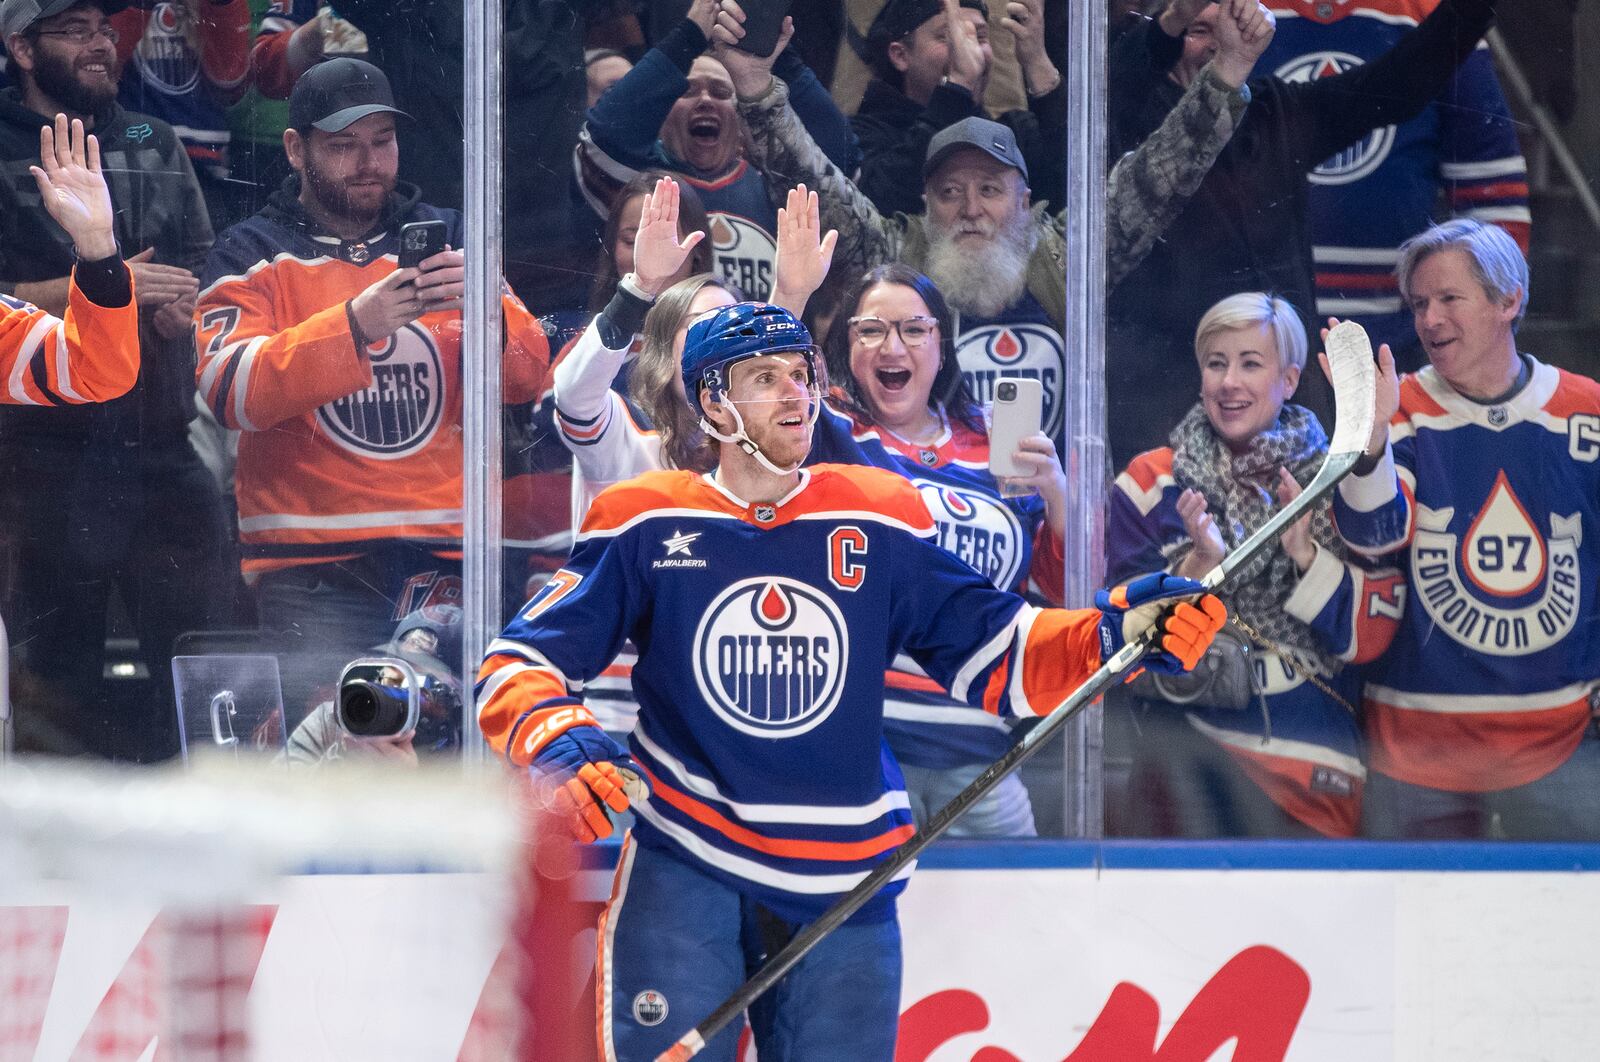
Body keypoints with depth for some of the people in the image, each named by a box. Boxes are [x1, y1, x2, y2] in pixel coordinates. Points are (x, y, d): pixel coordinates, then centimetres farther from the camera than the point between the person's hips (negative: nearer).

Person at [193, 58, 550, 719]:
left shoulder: (445, 240, 16)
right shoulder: (252, 256, 7)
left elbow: (527, 379, 5)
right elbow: (231, 389, -12)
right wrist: (354, 325, -25)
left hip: (443, 554, 2)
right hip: (313, 563, -2)